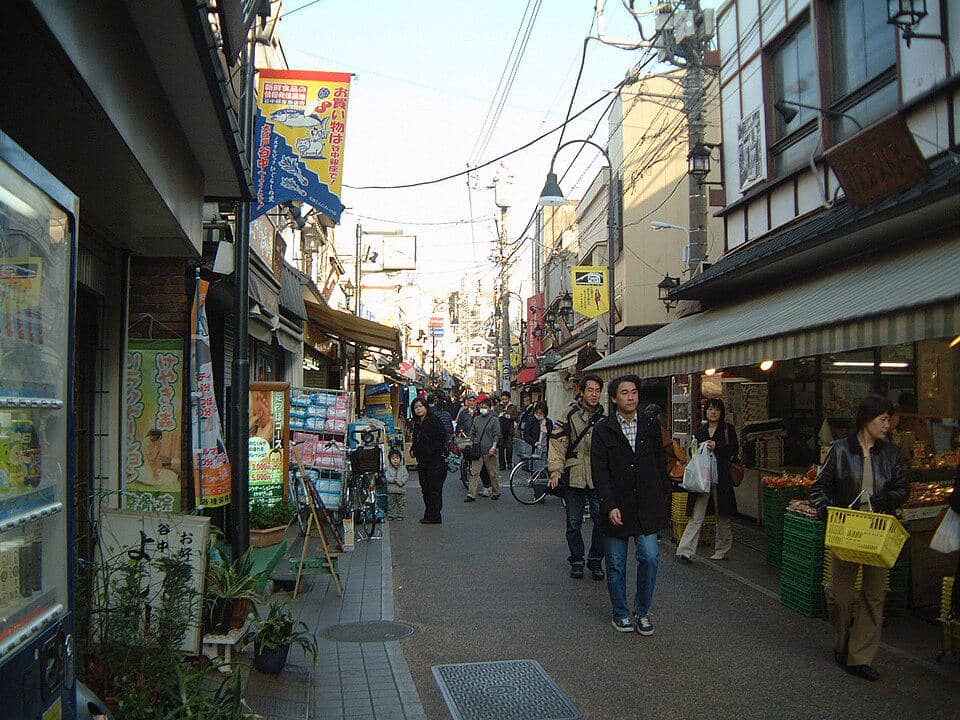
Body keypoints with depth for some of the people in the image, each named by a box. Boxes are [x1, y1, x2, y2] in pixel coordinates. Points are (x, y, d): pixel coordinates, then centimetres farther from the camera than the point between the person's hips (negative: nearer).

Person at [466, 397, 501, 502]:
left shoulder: (494, 420, -1)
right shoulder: (476, 419, 12)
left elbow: (496, 435, -7)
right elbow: (472, 433, 21)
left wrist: (493, 447, -16)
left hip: (489, 451, -4)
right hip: (478, 451, 4)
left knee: (493, 473, 6)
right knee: (474, 472, -2)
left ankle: (496, 492, 22)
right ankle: (471, 494, -3)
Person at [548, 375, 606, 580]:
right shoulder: (570, 417, 3)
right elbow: (558, 445, 1)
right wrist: (555, 471, -10)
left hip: (598, 480, 0)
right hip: (573, 479, 0)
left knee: (601, 522, -1)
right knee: (574, 523, 8)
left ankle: (595, 560, 19)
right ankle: (576, 561, 23)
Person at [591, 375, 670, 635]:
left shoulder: (651, 425, 7)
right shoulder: (603, 429, -3)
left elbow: (661, 465, 11)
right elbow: (600, 471, -7)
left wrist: (664, 501, 6)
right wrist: (610, 506, -15)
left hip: (648, 507, 2)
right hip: (617, 508, -2)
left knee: (650, 559, -4)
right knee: (616, 565, 8)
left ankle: (642, 612, 16)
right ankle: (621, 613, 25)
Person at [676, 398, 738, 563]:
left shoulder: (728, 429, 6)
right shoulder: (699, 431, 16)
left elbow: (734, 449, -2)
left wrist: (716, 447, -13)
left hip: (721, 476, -1)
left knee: (722, 516, 8)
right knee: (696, 515, -7)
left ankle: (721, 550, 22)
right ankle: (686, 551, -13)